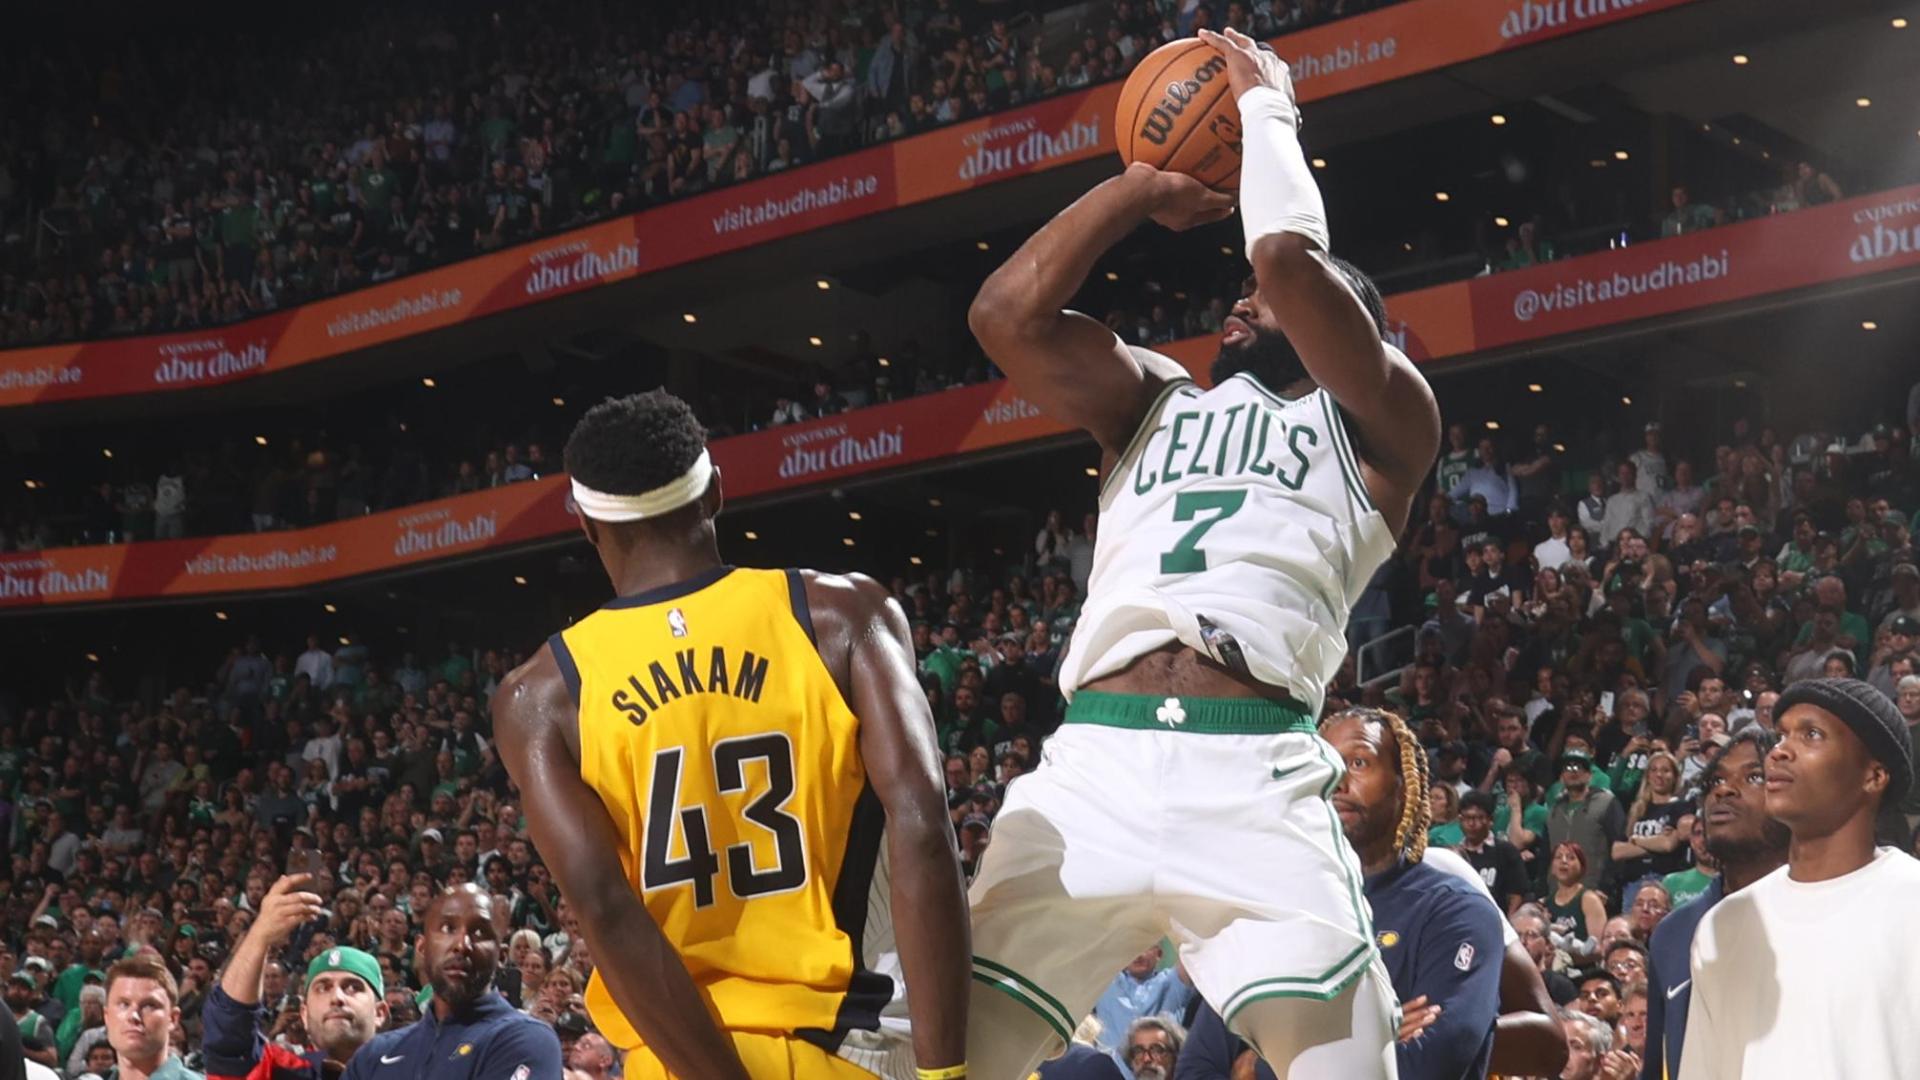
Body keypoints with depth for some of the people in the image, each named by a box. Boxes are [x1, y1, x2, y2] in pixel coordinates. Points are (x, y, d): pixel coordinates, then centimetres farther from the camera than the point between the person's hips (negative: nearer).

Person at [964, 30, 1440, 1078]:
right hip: (1092, 764, 4)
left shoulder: (1379, 427, 14)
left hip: (1255, 776, -3)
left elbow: (1290, 255, -2)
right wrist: (1142, 186, 21)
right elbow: (1007, 313, 13)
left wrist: (1266, 108, 16)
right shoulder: (1157, 404, 28)